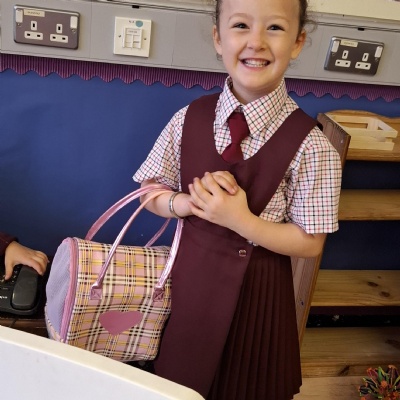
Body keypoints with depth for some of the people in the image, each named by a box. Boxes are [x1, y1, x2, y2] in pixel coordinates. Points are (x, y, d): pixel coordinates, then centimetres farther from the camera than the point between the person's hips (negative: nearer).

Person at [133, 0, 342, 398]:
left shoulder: (310, 146, -17)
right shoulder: (189, 118, -7)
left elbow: (310, 243, -12)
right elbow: (152, 194, 2)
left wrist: (239, 220, -24)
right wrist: (190, 203, -18)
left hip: (256, 289, -2)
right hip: (189, 274, 3)